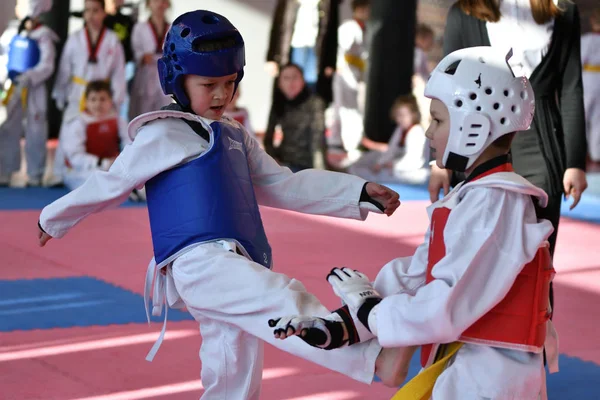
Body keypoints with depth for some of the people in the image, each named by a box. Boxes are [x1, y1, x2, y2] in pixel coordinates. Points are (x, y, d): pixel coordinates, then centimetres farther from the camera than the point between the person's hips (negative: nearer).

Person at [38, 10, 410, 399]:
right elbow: (111, 184, 11)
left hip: (234, 269, 8)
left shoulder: (235, 136, 22)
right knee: (284, 299, -30)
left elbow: (284, 187, 22)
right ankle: (373, 356, -48)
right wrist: (54, 219, 20)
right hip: (199, 264, -8)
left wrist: (360, 192, 14)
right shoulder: (160, 135, 1)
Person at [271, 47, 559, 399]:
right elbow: (412, 276, 9)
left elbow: (446, 309, -23)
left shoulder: (495, 203, -19)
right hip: (462, 368, 8)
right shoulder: (474, 196, 11)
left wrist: (368, 310, -10)